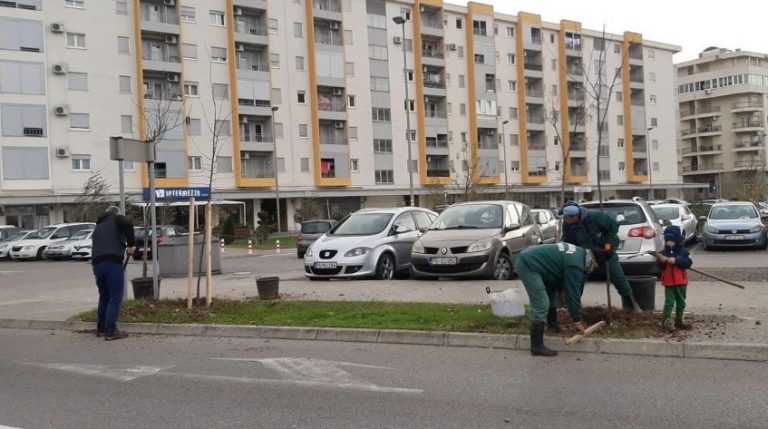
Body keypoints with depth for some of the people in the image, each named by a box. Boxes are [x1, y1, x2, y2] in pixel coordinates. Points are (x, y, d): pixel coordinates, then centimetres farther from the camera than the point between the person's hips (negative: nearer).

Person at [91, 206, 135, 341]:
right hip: (113, 262, -7)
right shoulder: (117, 219, 11)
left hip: (97, 263, 7)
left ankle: (101, 328, 27)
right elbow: (127, 224, -12)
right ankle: (110, 331, -7)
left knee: (104, 296, 21)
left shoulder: (98, 226, 32)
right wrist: (131, 244, -4)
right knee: (115, 297, -3)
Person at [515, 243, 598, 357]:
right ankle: (537, 347, -14)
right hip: (528, 265, -11)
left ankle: (552, 323, 45)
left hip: (528, 259, 11)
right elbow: (572, 293, -12)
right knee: (541, 305, -14)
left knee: (552, 290, 27)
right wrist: (577, 320, 0)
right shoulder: (575, 265, -16)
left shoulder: (580, 253, 15)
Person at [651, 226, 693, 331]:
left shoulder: (683, 252, -3)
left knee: (681, 302, 11)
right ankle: (666, 320, -3)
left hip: (681, 281, 1)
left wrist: (675, 261, -25)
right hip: (668, 282, -1)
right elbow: (660, 266, -3)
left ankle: (679, 320, 22)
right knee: (669, 301, -5)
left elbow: (688, 263, -17)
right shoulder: (663, 252, 0)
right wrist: (662, 261, -24)